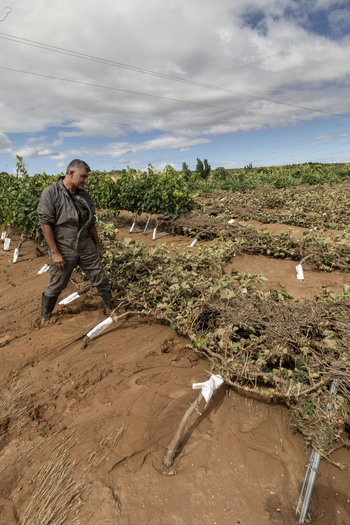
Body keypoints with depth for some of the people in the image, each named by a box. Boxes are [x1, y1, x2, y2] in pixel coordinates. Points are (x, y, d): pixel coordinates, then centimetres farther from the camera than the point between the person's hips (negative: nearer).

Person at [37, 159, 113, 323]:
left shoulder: (84, 195, 8)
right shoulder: (51, 193, -11)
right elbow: (45, 224, -14)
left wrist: (97, 246, 17)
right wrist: (54, 252, -17)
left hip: (86, 247, 5)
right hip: (63, 249, -5)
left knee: (101, 279, 9)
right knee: (56, 286, 9)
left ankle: (112, 309, 28)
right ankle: (44, 318, 32)